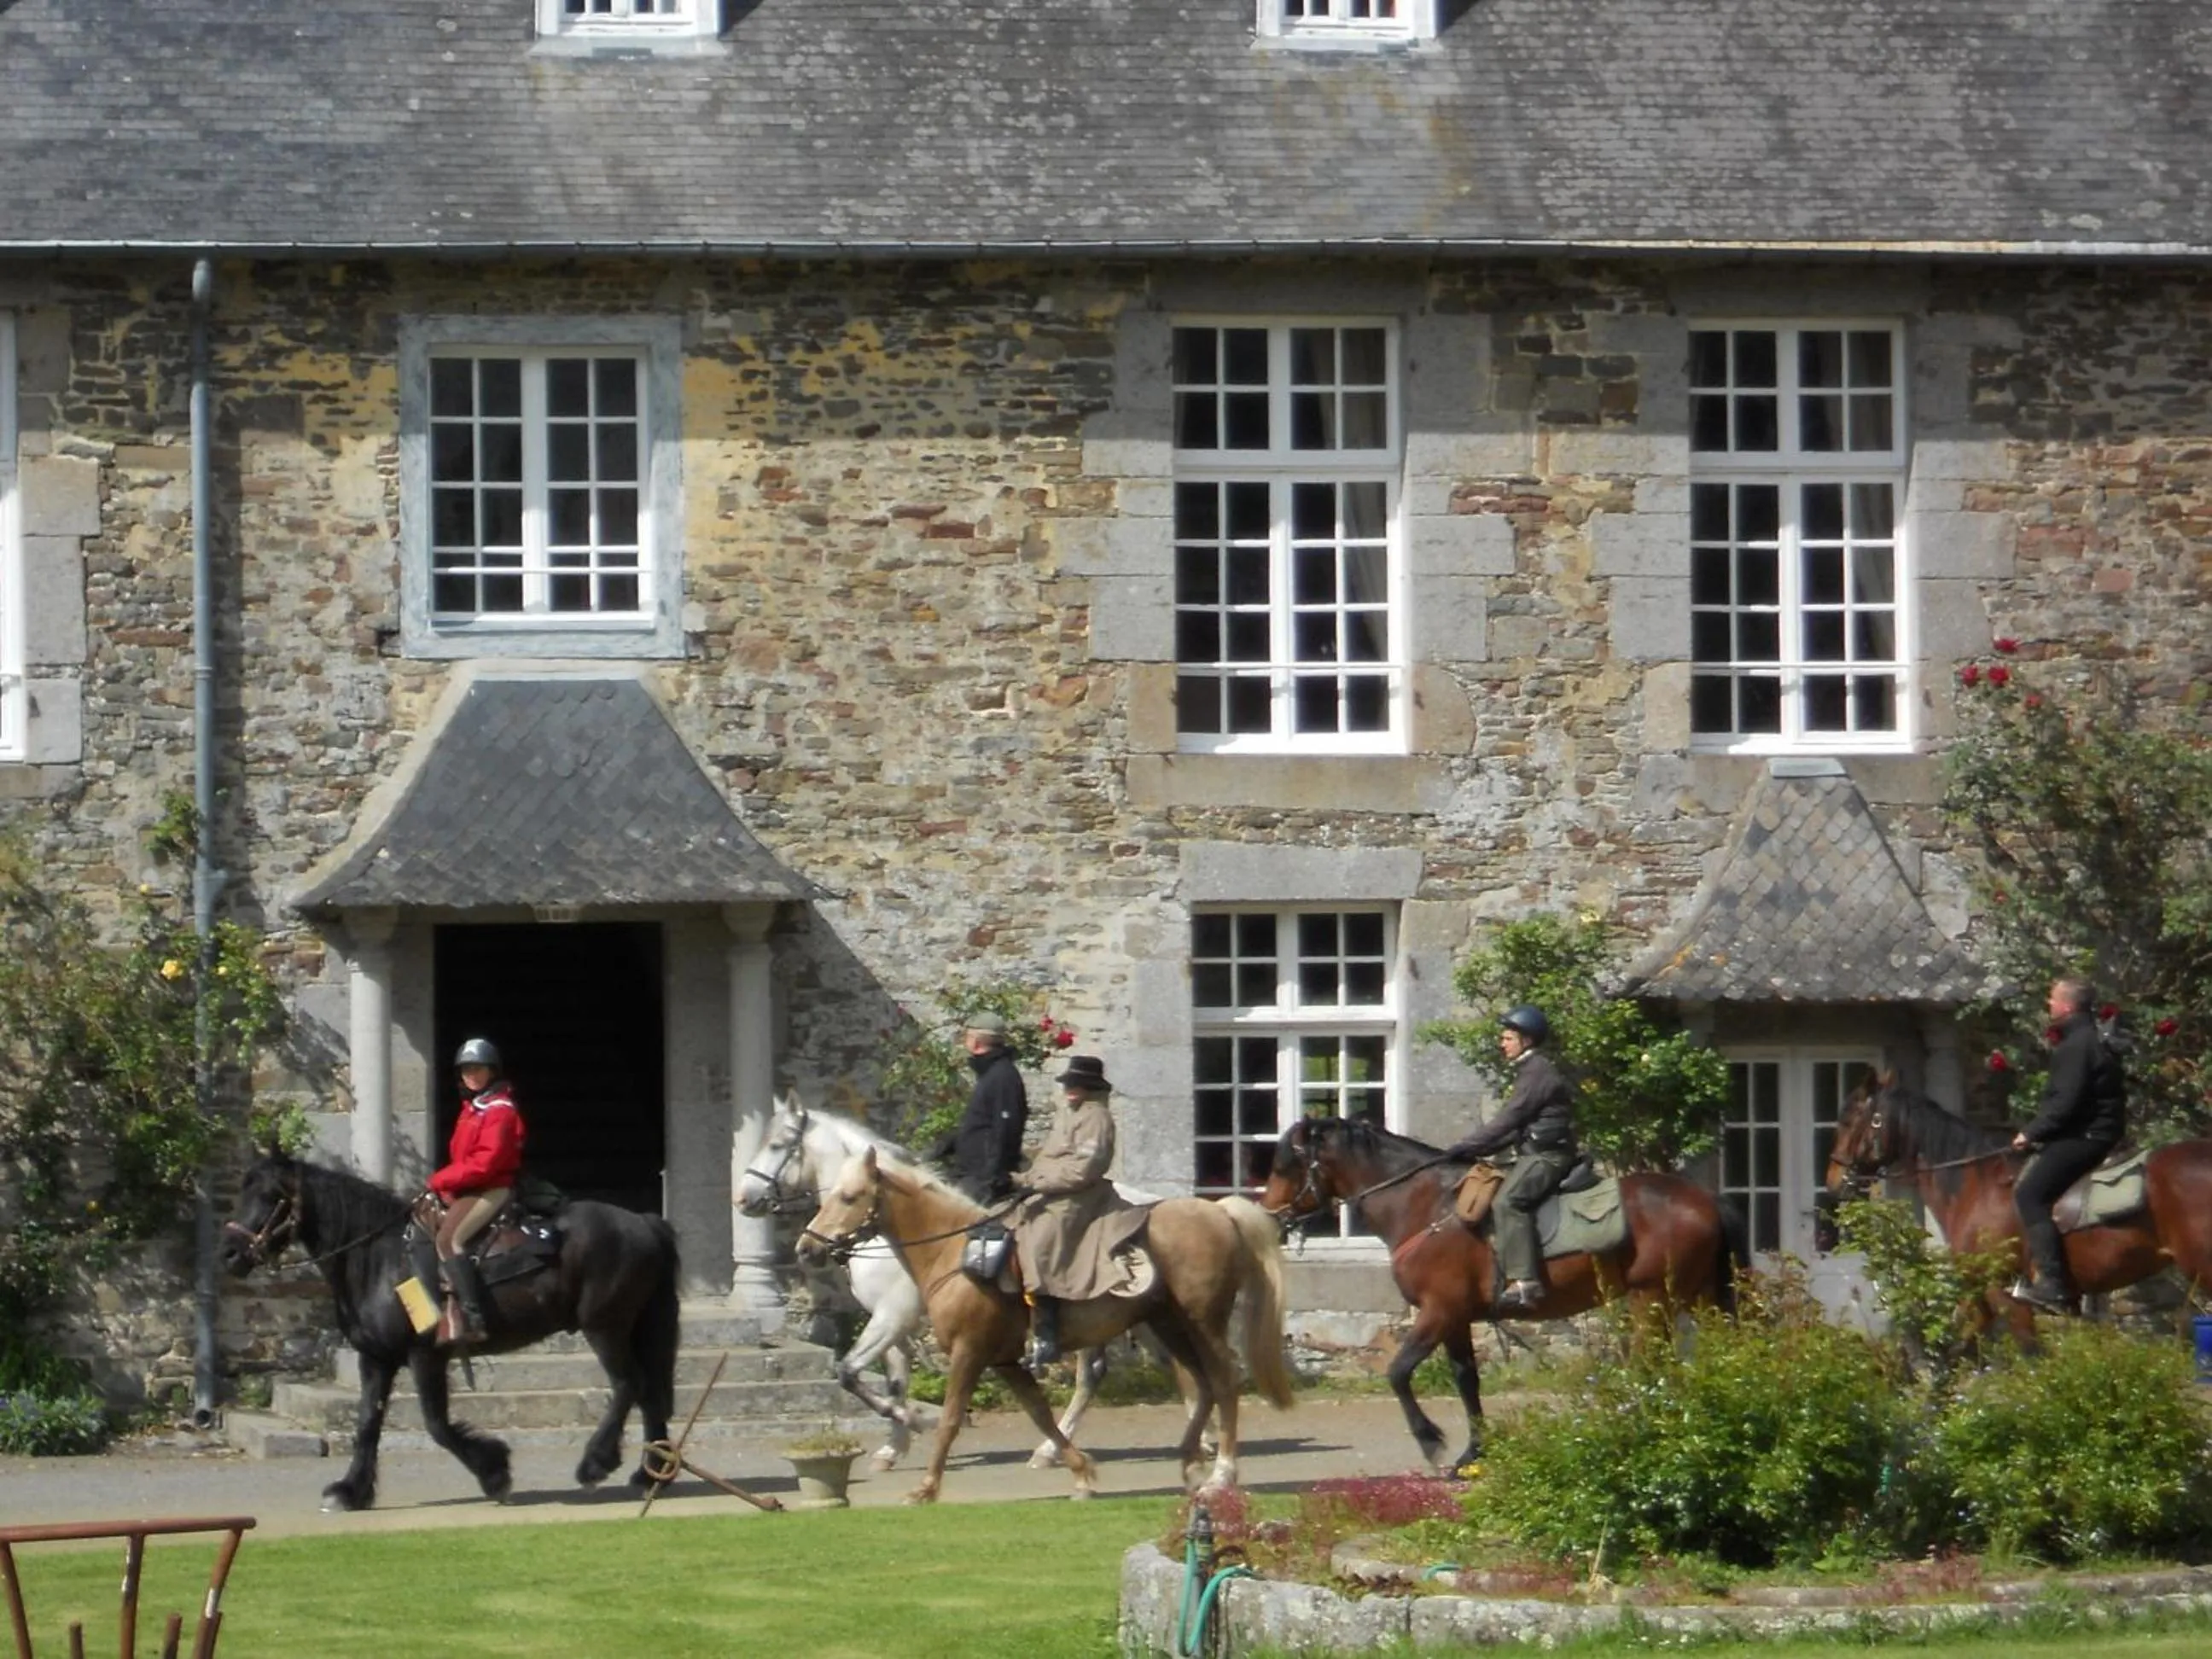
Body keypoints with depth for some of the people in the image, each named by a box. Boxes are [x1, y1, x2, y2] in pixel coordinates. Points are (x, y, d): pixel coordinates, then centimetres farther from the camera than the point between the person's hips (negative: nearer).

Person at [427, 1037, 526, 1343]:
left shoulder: (499, 1110, -10)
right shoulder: (471, 1109, 21)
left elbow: (487, 1161, -19)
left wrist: (442, 1180, -15)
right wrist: (444, 1184, 3)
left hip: (491, 1190, -11)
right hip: (467, 1190, 11)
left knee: (448, 1239, -29)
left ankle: (472, 1318, -37)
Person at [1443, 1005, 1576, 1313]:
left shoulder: (1537, 1072, -11)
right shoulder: (1531, 1071, 21)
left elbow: (1508, 1121, -17)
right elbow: (1516, 1125, 24)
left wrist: (1466, 1148, -15)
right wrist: (1480, 1150, 15)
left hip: (1546, 1157, -12)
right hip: (1536, 1154, 12)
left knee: (1508, 1201, -29)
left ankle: (1525, 1281, -40)